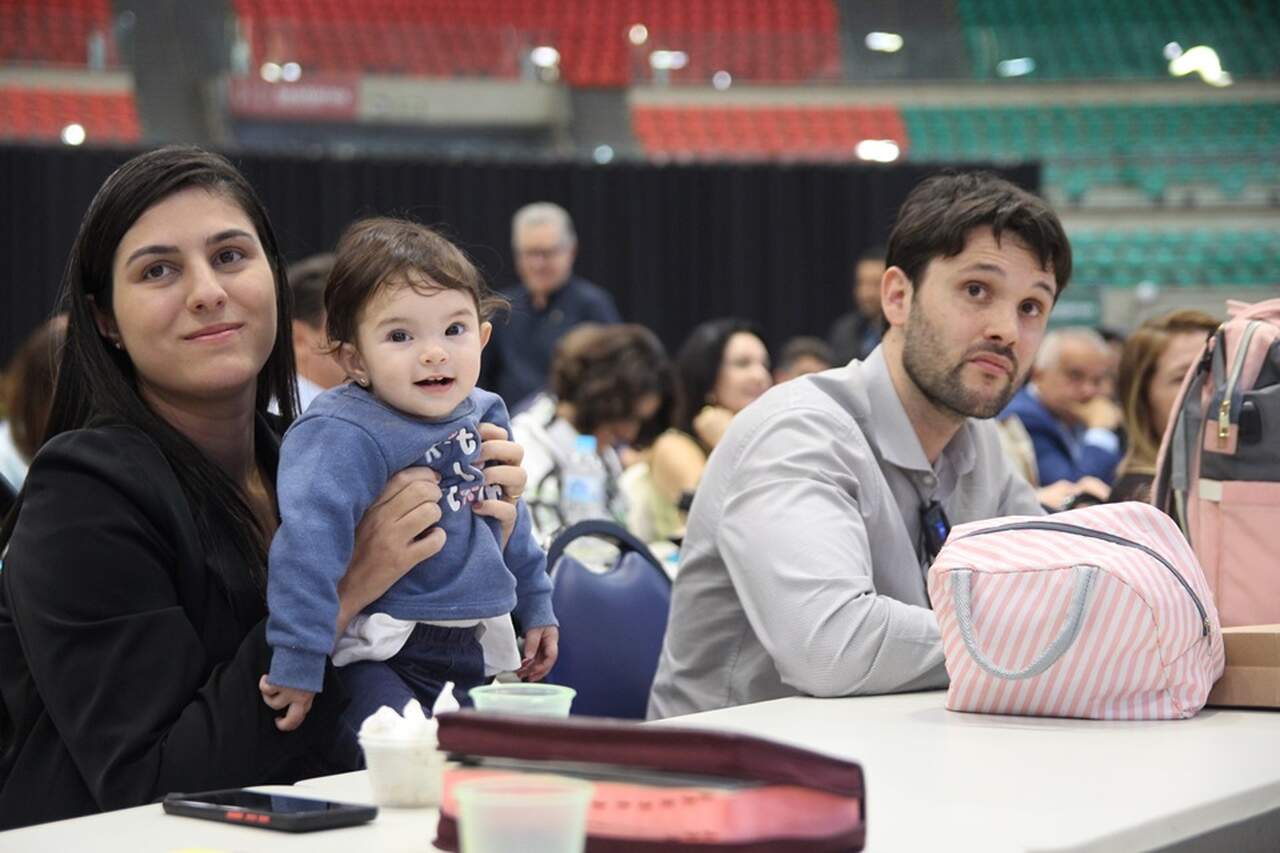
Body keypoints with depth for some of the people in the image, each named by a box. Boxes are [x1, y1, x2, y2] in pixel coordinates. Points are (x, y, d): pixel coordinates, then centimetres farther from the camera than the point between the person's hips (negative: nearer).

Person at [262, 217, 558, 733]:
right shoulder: (344, 436, -21)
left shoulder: (484, 414, 5)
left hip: (476, 652, 8)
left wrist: (536, 608, 26)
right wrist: (296, 661, -32)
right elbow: (310, 536, -29)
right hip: (379, 660, -7)